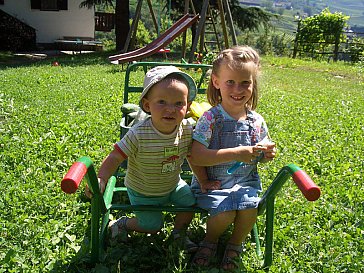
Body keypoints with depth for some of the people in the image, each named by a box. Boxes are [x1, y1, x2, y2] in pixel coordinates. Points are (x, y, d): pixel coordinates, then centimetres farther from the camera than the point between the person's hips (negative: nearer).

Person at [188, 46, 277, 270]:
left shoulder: (256, 121, -1)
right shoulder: (210, 119, -15)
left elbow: (259, 157, 13)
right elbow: (196, 157, -23)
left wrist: (267, 154, -12)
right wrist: (236, 153, -27)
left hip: (245, 181, 3)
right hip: (212, 183, -3)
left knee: (249, 208, -23)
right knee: (224, 214, -25)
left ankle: (236, 244, 11)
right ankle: (211, 239, 13)